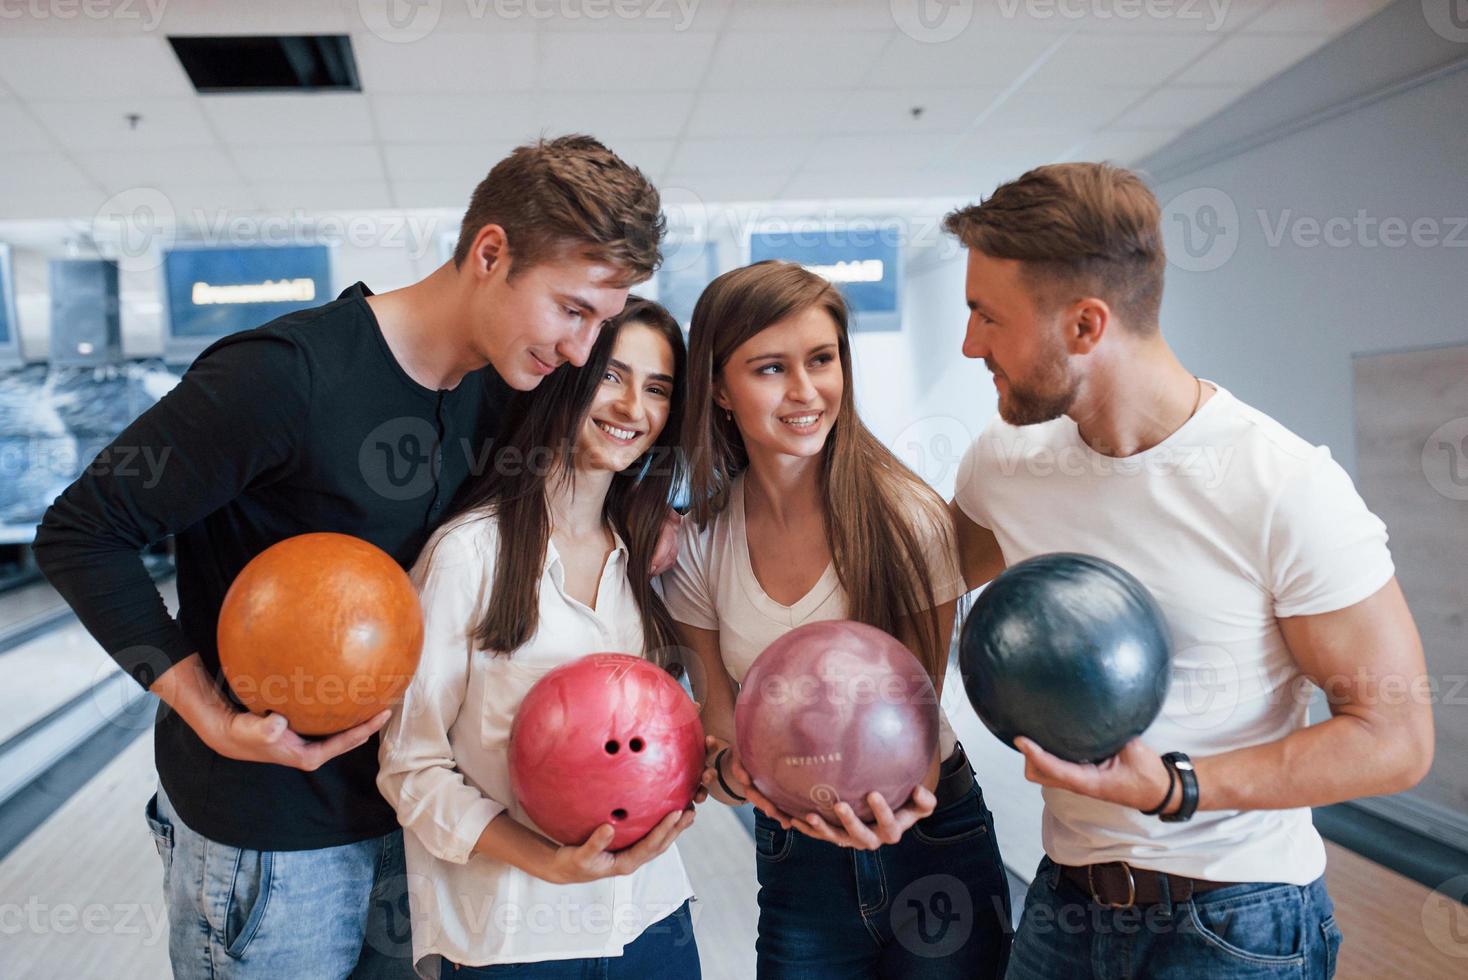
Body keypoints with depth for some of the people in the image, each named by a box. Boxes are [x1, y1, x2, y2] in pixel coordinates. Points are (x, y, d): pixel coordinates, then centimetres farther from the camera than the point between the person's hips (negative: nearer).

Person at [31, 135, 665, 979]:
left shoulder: (503, 393, -2)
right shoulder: (287, 377, -23)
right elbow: (83, 533, -15)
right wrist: (212, 718, -22)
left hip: (412, 810, 6)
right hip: (265, 834, -6)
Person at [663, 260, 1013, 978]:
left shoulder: (908, 518, -17)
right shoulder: (698, 547, -8)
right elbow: (720, 724, -2)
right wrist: (732, 769, -24)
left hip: (931, 844, -2)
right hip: (793, 859, 2)